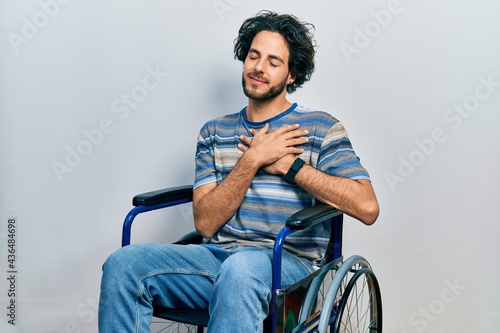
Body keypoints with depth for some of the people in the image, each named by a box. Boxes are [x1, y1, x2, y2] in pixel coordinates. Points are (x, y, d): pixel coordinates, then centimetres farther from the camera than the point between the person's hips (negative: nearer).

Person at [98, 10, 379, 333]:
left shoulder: (320, 128, 6)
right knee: (123, 263, -22)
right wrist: (252, 160, -7)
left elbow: (367, 207, -10)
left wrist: (288, 164, -9)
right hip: (217, 256, 4)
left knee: (240, 267, -40)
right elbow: (205, 222, 2)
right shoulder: (214, 133, 15)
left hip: (287, 263, -3)